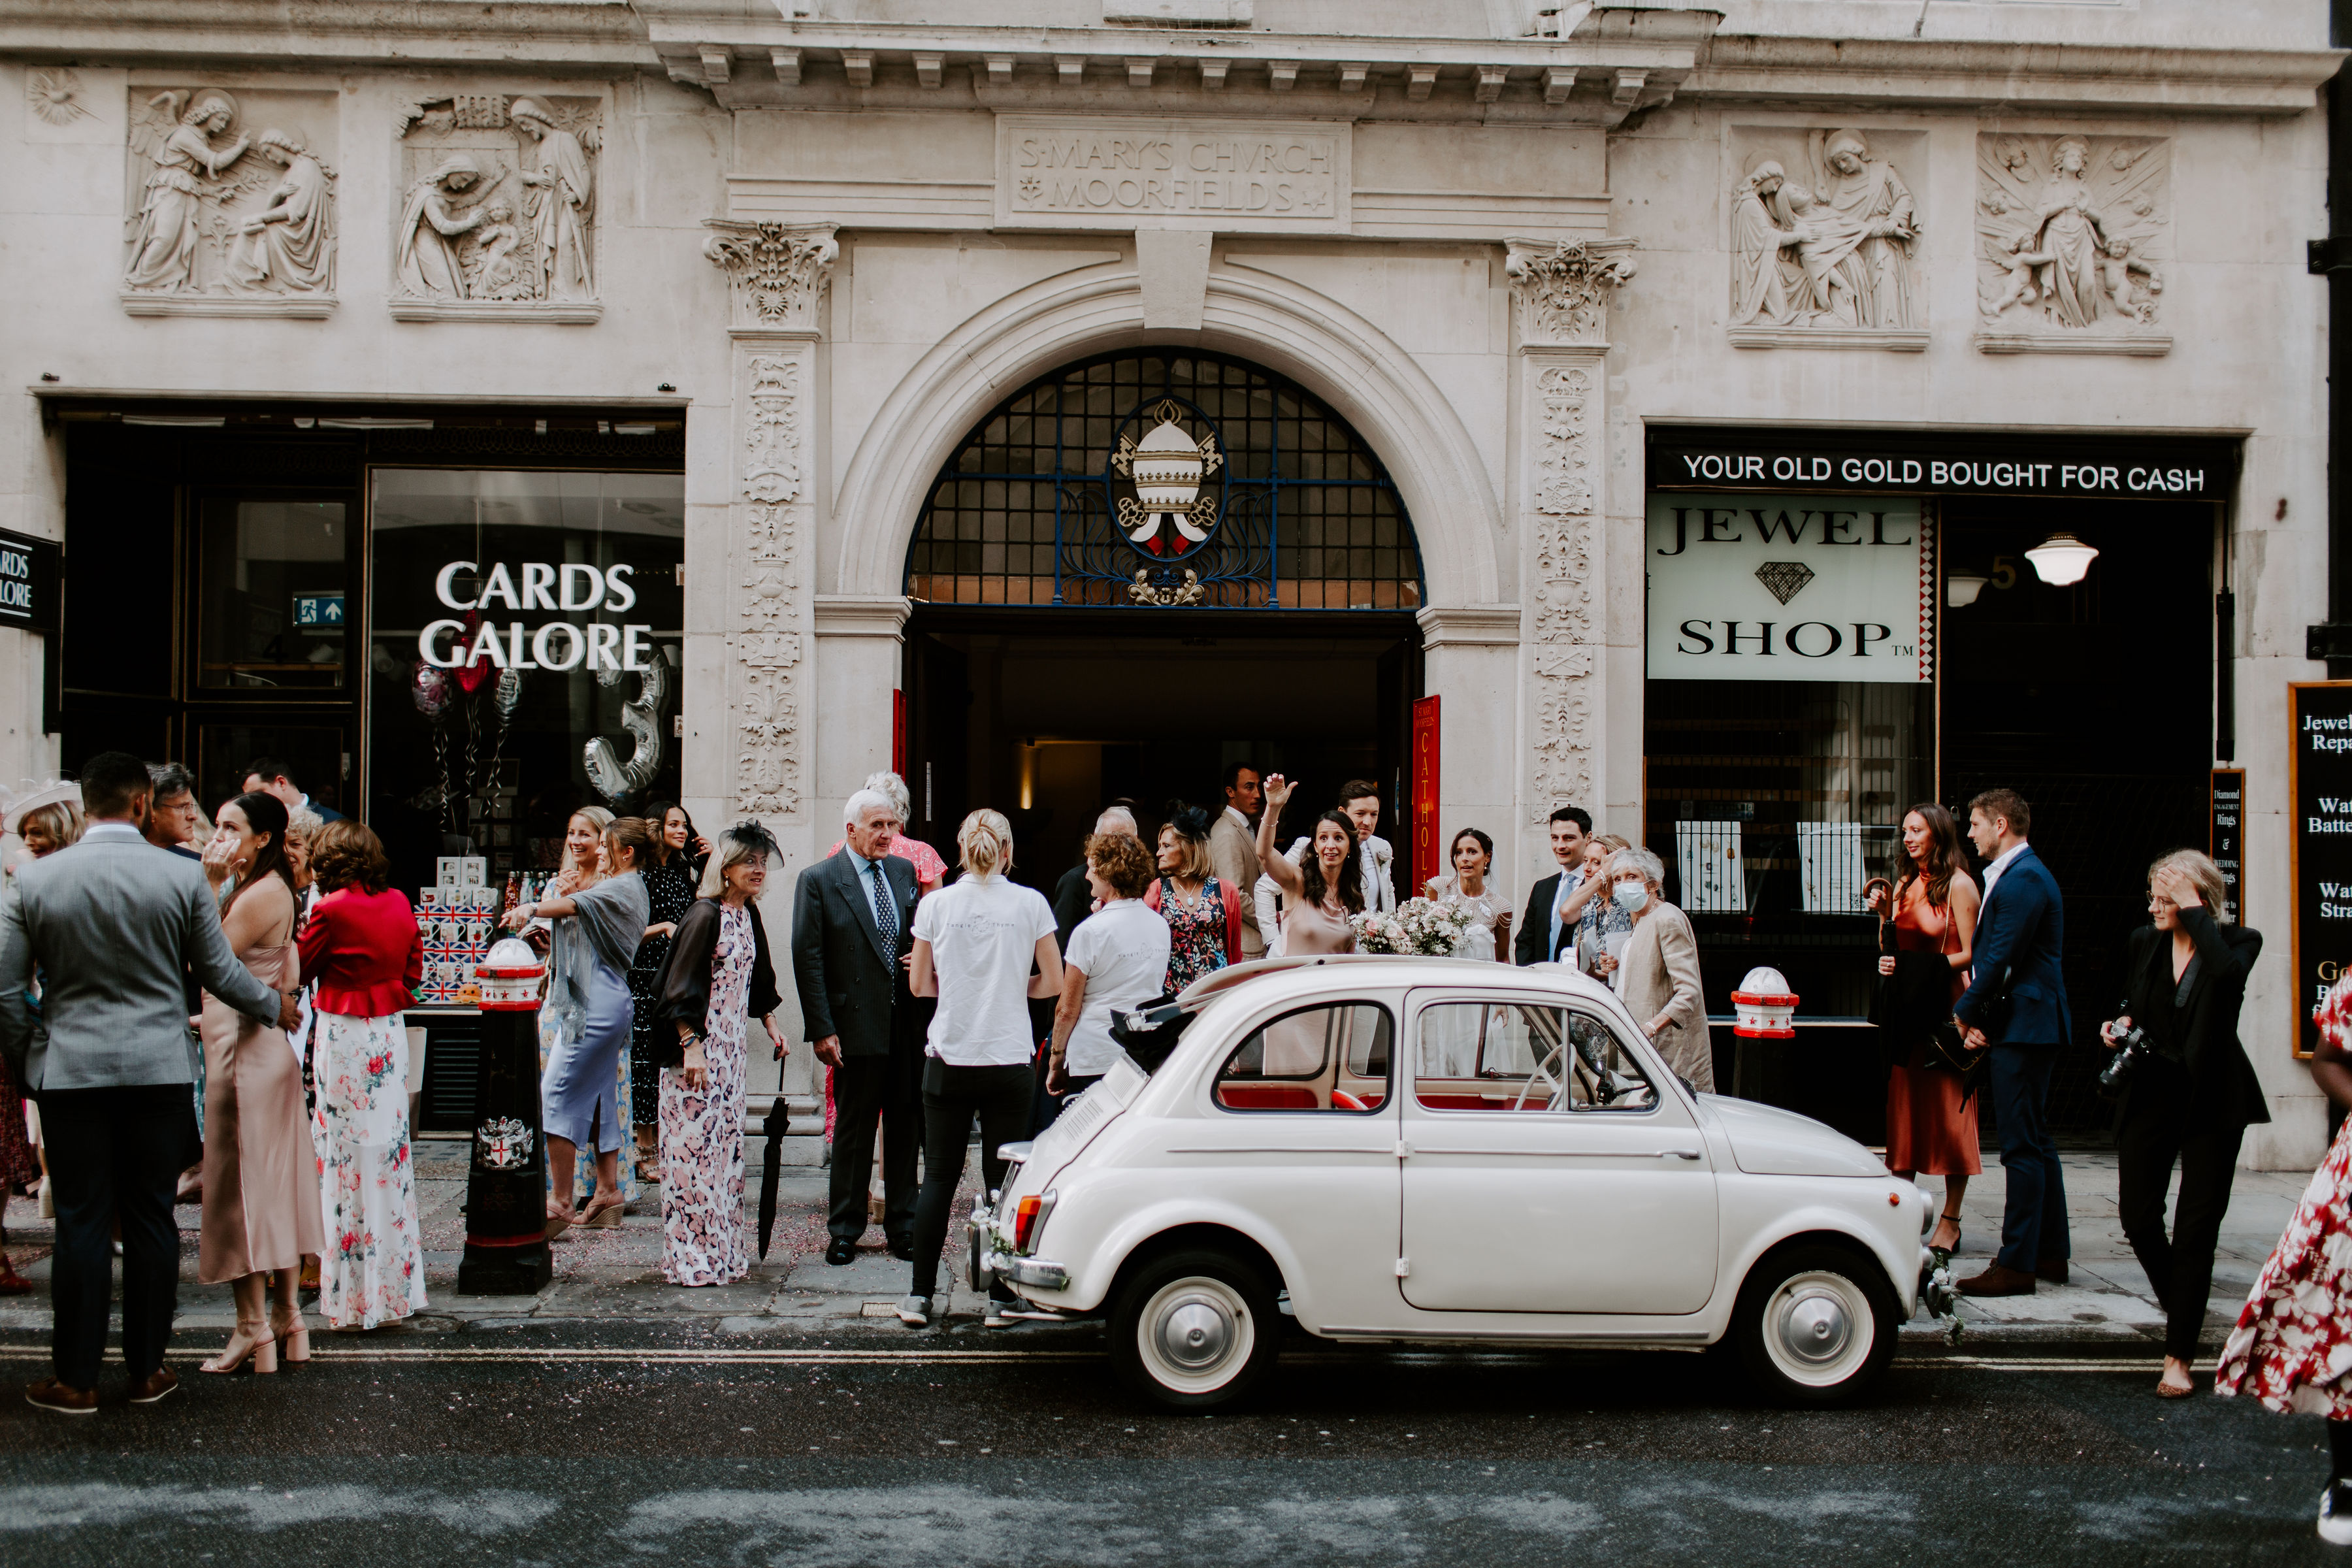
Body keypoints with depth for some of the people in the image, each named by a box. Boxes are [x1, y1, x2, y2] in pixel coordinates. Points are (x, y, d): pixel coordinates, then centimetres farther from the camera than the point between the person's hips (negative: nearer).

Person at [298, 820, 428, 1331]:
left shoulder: (331, 909, -13)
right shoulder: (399, 904, 4)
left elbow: (302, 969, -3)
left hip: (344, 1038, -6)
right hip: (390, 1034, 6)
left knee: (348, 1157, 1)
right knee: (389, 1151, 12)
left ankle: (354, 1293, 6)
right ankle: (397, 1284, 19)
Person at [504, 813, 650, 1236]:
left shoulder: (622, 888, -11)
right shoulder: (624, 888, 22)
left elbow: (579, 904, -31)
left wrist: (534, 908, -46)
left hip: (595, 1005, -10)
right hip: (605, 1005, 10)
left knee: (556, 1094, -11)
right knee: (599, 1098, 12)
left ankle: (559, 1202, -11)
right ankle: (607, 1194, 17)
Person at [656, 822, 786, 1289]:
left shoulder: (749, 915, 10)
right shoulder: (705, 915, -14)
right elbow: (681, 988, -17)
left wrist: (770, 1024, 20)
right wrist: (691, 1047, -20)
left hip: (733, 1047, 8)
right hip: (698, 1046, -8)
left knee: (727, 1145, 11)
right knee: (696, 1144, -5)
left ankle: (724, 1248, 18)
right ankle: (693, 1257, 1)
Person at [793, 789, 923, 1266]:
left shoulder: (904, 871, 11)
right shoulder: (818, 881, -3)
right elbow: (807, 959, -6)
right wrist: (820, 1029, -11)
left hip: (909, 1024, 4)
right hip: (858, 1025, -4)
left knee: (905, 1128, 9)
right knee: (853, 1131, 5)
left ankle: (902, 1226, 21)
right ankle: (845, 1230, 17)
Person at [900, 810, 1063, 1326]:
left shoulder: (936, 905, -1)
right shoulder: (1030, 903, -4)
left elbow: (919, 984, 6)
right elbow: (1053, 983, 1)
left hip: (949, 1059, 1)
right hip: (1008, 1062, -1)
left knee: (939, 1177, 9)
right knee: (1003, 1180, 5)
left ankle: (920, 1296, 10)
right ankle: (1001, 1298, 7)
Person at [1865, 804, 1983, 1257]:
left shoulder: (1958, 885, -6)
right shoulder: (1904, 884, 13)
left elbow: (1970, 954, -9)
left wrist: (1927, 967, -19)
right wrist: (1884, 916, 0)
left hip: (1947, 1007, -6)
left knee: (1949, 1111, -2)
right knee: (1904, 1106, 6)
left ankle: (1949, 1222, 3)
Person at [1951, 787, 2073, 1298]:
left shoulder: (2023, 880, -16)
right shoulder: (2018, 874, 18)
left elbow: (2000, 958, -20)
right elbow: (1994, 954, 18)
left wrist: (1965, 1013, -9)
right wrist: (1976, 1017, 7)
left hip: (2023, 1026, -11)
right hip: (2026, 1025, 11)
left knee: (2022, 1146, -8)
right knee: (2035, 1140, 16)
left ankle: (2017, 1264, -5)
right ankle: (2050, 1252, 25)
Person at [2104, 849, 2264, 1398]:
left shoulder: (2238, 941, -7)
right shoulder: (2144, 942, 5)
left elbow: (2226, 971, -32)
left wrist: (2194, 911, -23)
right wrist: (2122, 1024, -1)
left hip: (2211, 1101, -4)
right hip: (2151, 1094, 4)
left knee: (2196, 1227, -4)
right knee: (2137, 1215, 1)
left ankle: (2179, 1356, 1)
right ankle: (2181, 1307, 30)